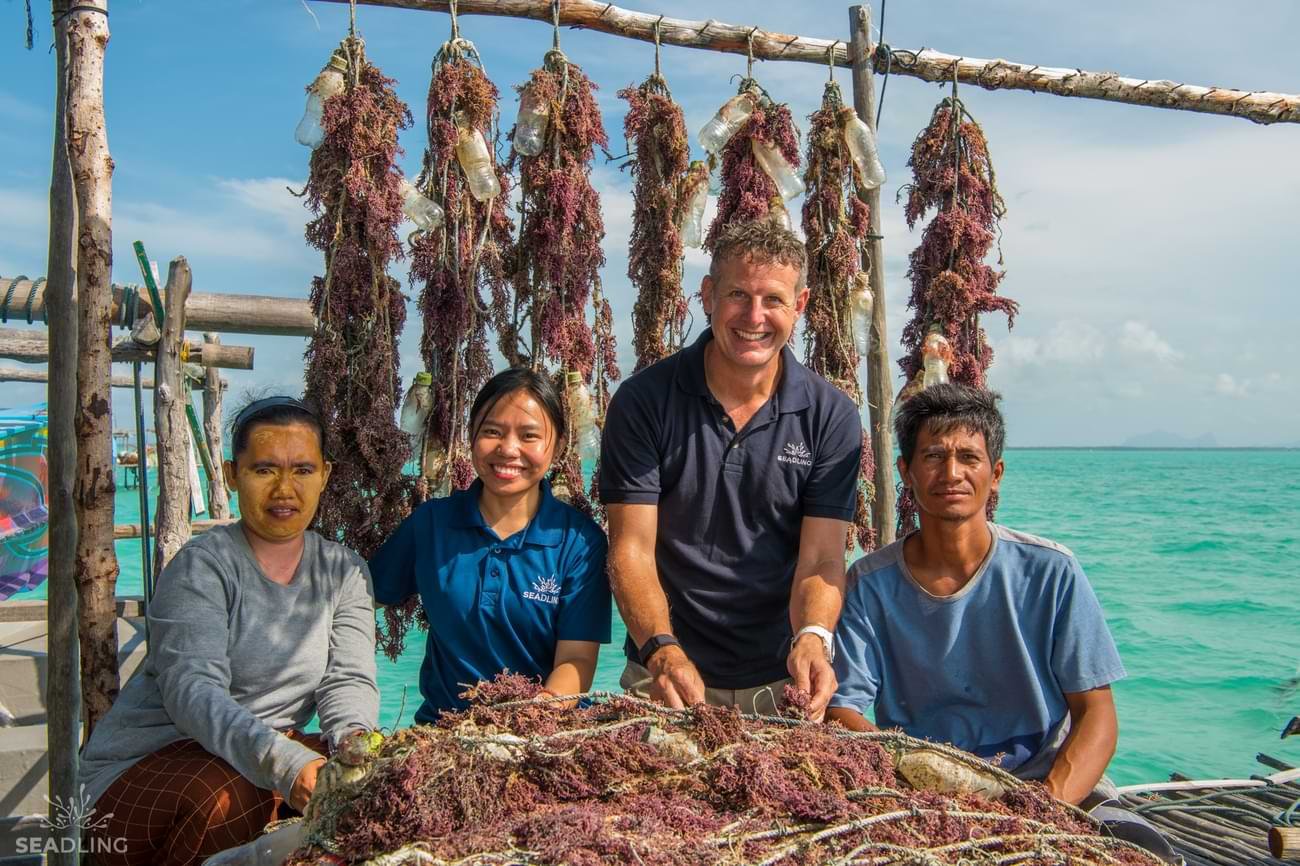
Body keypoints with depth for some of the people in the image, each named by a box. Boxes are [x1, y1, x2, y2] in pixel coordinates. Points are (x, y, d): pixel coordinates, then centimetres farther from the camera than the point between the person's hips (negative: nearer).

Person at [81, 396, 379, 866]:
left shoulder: (344, 571, 5)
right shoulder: (201, 566, -13)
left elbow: (348, 679, -6)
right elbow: (193, 690, -27)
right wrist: (285, 762, -44)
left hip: (271, 752, 5)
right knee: (223, 798, -36)